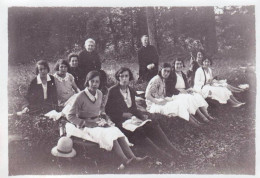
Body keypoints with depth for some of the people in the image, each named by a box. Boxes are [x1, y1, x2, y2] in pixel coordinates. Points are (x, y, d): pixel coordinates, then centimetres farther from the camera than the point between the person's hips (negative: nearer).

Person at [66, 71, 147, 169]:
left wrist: (103, 115, 8)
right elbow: (70, 116, -11)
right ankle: (125, 160, -40)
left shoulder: (99, 94, 5)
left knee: (116, 131, -23)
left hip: (98, 122, 6)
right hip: (85, 125, -6)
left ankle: (132, 157, -35)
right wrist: (86, 123, -17)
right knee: (108, 134, -31)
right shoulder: (80, 96, -14)